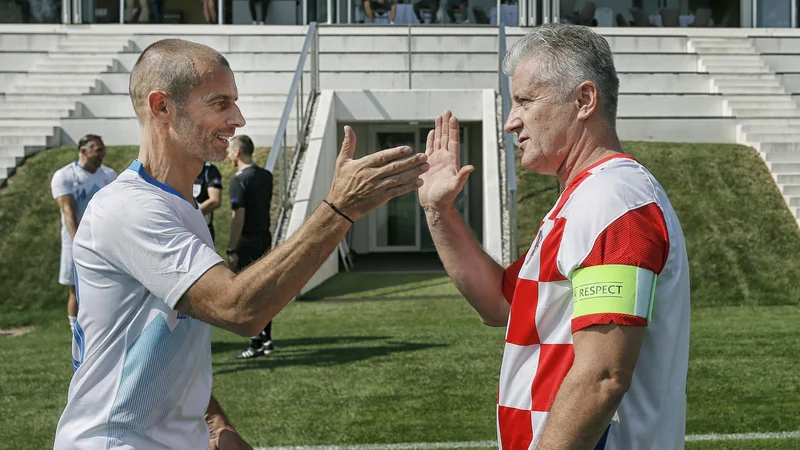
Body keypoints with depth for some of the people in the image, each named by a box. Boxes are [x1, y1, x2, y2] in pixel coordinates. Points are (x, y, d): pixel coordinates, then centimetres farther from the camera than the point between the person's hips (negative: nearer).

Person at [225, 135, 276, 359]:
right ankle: (266, 340, 16)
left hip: (247, 241, -8)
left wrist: (231, 250, -18)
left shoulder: (239, 180, -15)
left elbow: (238, 217, -19)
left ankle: (257, 344, -3)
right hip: (265, 238, 8)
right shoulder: (266, 176, 8)